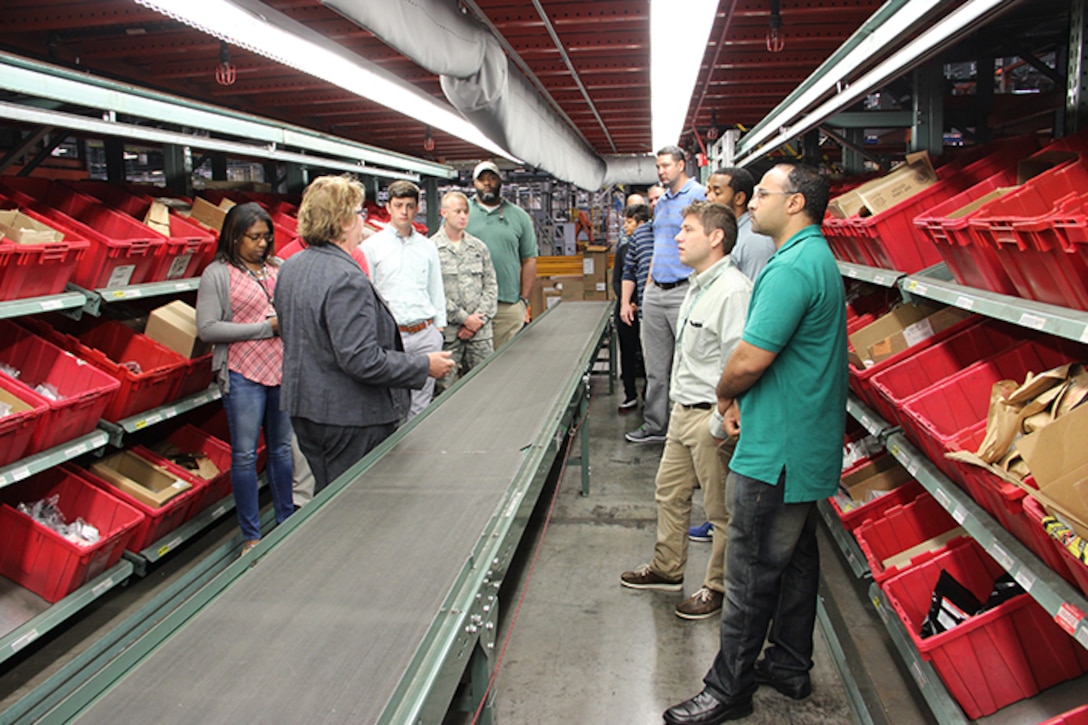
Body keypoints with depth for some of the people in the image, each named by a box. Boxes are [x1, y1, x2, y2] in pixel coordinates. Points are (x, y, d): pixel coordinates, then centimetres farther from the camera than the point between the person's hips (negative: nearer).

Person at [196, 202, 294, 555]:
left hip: (283, 370, 5)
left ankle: (287, 522, 27)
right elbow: (207, 328, -11)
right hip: (244, 374, -5)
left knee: (283, 448, 13)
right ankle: (251, 536, 15)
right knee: (245, 454, 3)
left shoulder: (277, 269, 11)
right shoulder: (217, 274, -3)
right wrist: (266, 327, -14)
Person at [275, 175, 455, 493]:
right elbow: (362, 360, -27)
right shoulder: (346, 279, -24)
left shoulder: (290, 268, 7)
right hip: (348, 419, -9)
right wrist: (425, 365, -16)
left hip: (304, 408, 9)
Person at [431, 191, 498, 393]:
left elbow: (491, 286, 11)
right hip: (447, 331, -4)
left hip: (480, 331, 4)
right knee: (445, 389, -3)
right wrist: (464, 318, -9)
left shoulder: (479, 247, 14)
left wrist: (479, 319, -3)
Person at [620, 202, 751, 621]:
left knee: (722, 508, 5)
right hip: (683, 410, 10)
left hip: (712, 417, -10)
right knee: (669, 491, 20)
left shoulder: (733, 291, -20)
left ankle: (719, 587, 22)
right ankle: (667, 569, 37)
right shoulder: (698, 285, 13)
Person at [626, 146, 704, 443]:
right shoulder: (661, 202, 19)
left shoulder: (699, 195, -7)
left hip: (684, 291, -8)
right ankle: (655, 425, 22)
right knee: (656, 368, 12)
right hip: (655, 293, 8)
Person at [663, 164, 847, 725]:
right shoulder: (818, 258, 13)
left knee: (751, 574, 0)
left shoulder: (792, 268, -21)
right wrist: (742, 400, 7)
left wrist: (725, 394, -4)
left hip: (777, 450, -11)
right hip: (808, 442, 11)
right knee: (795, 556, 19)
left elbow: (749, 360, -25)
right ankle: (789, 667, 34)